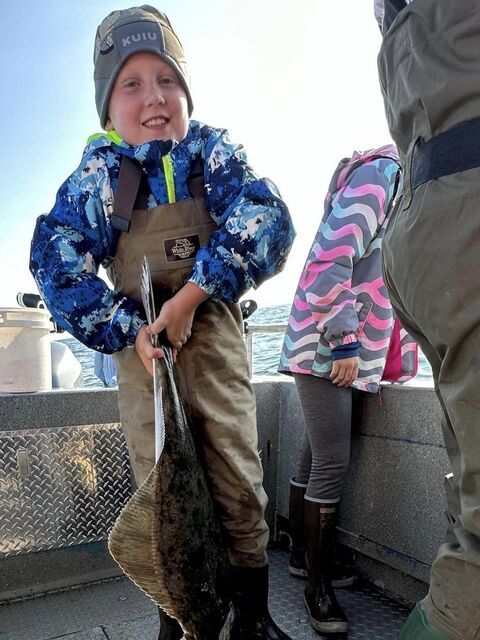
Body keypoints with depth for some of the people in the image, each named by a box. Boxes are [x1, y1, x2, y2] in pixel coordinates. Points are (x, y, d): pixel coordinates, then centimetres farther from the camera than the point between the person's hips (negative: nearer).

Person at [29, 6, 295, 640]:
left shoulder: (213, 150, 2)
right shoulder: (98, 172, 3)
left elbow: (265, 219, -12)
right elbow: (57, 258, -2)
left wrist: (189, 296, -20)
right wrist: (128, 329, -13)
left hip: (214, 335, 0)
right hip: (142, 343, 1)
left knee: (239, 484, 0)